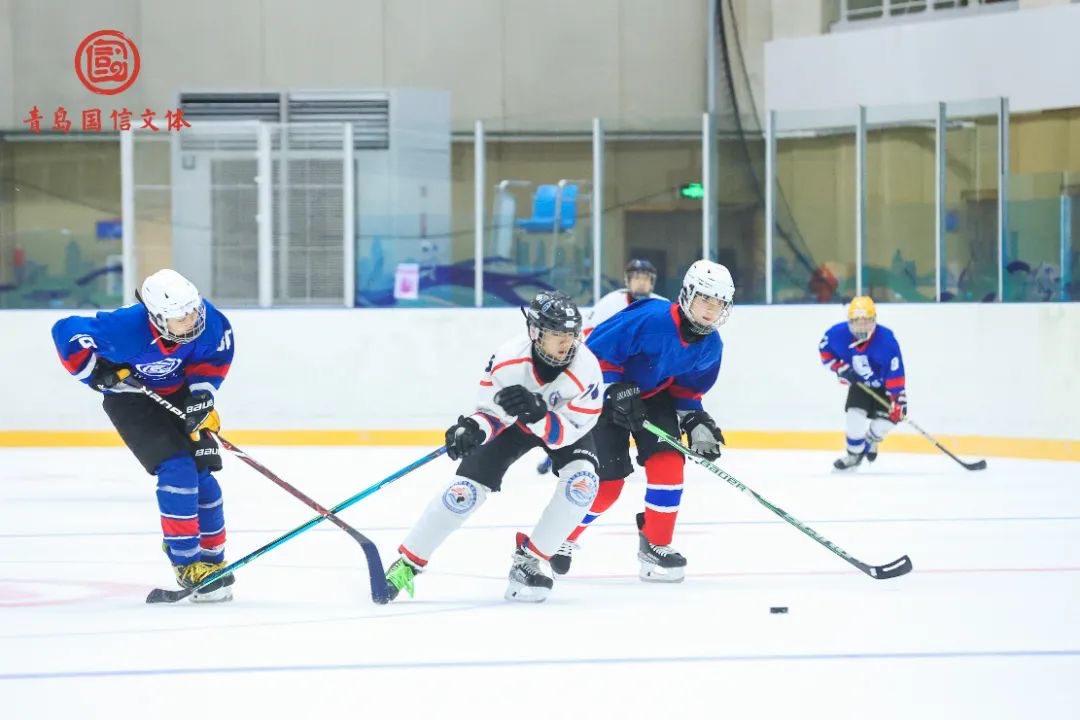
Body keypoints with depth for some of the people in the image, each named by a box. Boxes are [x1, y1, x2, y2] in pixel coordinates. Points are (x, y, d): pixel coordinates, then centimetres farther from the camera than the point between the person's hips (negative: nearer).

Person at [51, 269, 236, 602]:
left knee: (202, 474, 1)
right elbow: (67, 332, -27)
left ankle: (212, 559, 17)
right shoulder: (127, 329, -38)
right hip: (130, 397, -5)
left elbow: (216, 358, -4)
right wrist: (94, 372, -24)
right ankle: (187, 562, -12)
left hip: (179, 393, 5)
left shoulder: (209, 321, -26)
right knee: (177, 470, -19)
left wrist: (201, 394, -15)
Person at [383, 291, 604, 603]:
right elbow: (491, 413, -20)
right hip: (511, 420, 0)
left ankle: (527, 560, -12)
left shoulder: (586, 369, -33)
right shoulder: (508, 359, -32)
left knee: (582, 479, -27)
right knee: (467, 488, -13)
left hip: (563, 422, 0)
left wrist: (538, 414, -51)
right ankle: (407, 563, 1)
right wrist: (472, 429, -42)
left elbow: (568, 432, -33)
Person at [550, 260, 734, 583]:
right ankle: (561, 540, 15)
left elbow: (688, 388, 8)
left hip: (655, 397, 6)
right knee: (607, 481, -8)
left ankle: (655, 545, 2)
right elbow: (596, 350, -26)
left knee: (668, 466, -14)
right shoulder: (652, 319, -32)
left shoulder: (711, 346, -9)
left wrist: (695, 420, -6)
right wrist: (618, 392, -27)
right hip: (608, 392, -6)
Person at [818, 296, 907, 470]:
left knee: (886, 421, -11)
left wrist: (899, 401, -34)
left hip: (884, 385, -2)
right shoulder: (839, 333, -25)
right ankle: (854, 454, 13)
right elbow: (824, 348, -3)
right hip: (859, 382, 2)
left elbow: (895, 375, -33)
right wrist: (839, 368, -15)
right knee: (855, 417, -15)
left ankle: (870, 442, 26)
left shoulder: (887, 341, -35)